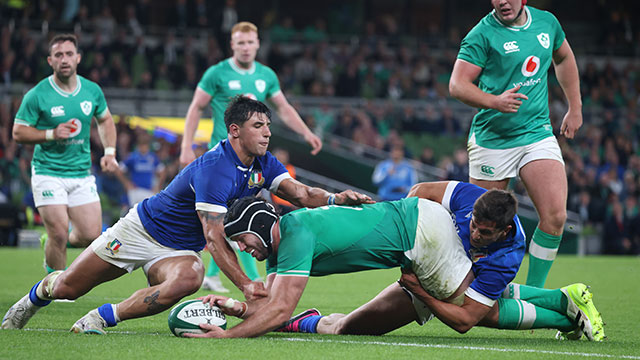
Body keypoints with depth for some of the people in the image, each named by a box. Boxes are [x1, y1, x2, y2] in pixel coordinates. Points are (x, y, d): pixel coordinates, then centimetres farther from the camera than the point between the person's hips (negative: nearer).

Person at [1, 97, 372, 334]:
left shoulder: (264, 164, -6)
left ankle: (98, 319, -21)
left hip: (179, 249, 5)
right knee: (67, 286, 2)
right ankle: (34, 298, 41)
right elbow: (214, 236, -34)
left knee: (188, 278, -32)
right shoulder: (214, 169, -30)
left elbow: (301, 193, -14)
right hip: (143, 228, -5)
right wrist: (244, 283, -41)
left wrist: (336, 198, -35)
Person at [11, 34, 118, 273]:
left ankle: (53, 245, 30)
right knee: (59, 234, -12)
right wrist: (52, 134, -18)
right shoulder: (37, 95, -9)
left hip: (82, 174, 4)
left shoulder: (92, 91, 3)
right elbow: (18, 132, -5)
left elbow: (105, 120, 20)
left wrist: (110, 152, 6)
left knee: (91, 236, -2)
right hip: (48, 172, -4)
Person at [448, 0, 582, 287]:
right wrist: (495, 101, -29)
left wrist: (575, 108, 23)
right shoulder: (482, 34, -9)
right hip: (492, 139, -3)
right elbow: (457, 85, -13)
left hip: (538, 132, 4)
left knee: (555, 215, -12)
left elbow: (564, 58, 25)